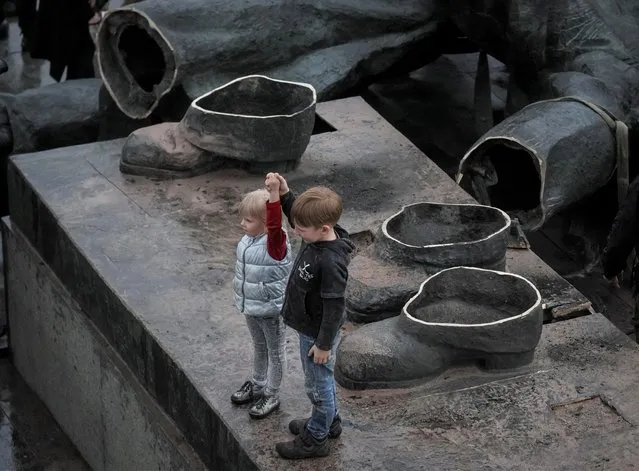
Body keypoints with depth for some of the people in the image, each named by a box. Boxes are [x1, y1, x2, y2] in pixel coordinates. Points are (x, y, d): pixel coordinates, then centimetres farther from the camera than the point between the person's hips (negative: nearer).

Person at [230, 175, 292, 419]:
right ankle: (257, 385, 45)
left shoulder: (275, 243, -28)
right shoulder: (249, 239, -3)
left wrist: (274, 192, -60)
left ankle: (272, 396, 26)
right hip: (251, 306, 8)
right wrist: (239, 286, 24)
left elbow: (274, 223, -50)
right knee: (259, 347, 27)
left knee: (275, 352, 12)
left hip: (271, 309, -8)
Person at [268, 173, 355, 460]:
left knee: (318, 383, 12)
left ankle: (315, 439, 31)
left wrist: (324, 344, -19)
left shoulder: (331, 263, -37)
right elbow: (298, 216, 12)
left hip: (317, 333, -9)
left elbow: (334, 307, -28)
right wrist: (284, 194, -5)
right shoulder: (316, 235, -12)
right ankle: (329, 421, 49)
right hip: (309, 327, 9)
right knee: (319, 379, 28)